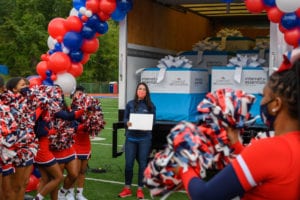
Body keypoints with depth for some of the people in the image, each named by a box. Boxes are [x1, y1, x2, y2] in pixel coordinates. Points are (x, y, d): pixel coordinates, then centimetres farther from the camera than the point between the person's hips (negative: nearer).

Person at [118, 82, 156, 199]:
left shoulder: (150, 106, 2)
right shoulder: (130, 104, 4)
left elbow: (153, 121, 4)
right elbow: (125, 118, 6)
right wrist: (127, 123, -15)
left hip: (145, 138, -1)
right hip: (131, 137, 1)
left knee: (143, 163, 5)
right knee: (128, 163, 3)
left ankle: (140, 189, 18)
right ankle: (127, 189, 17)